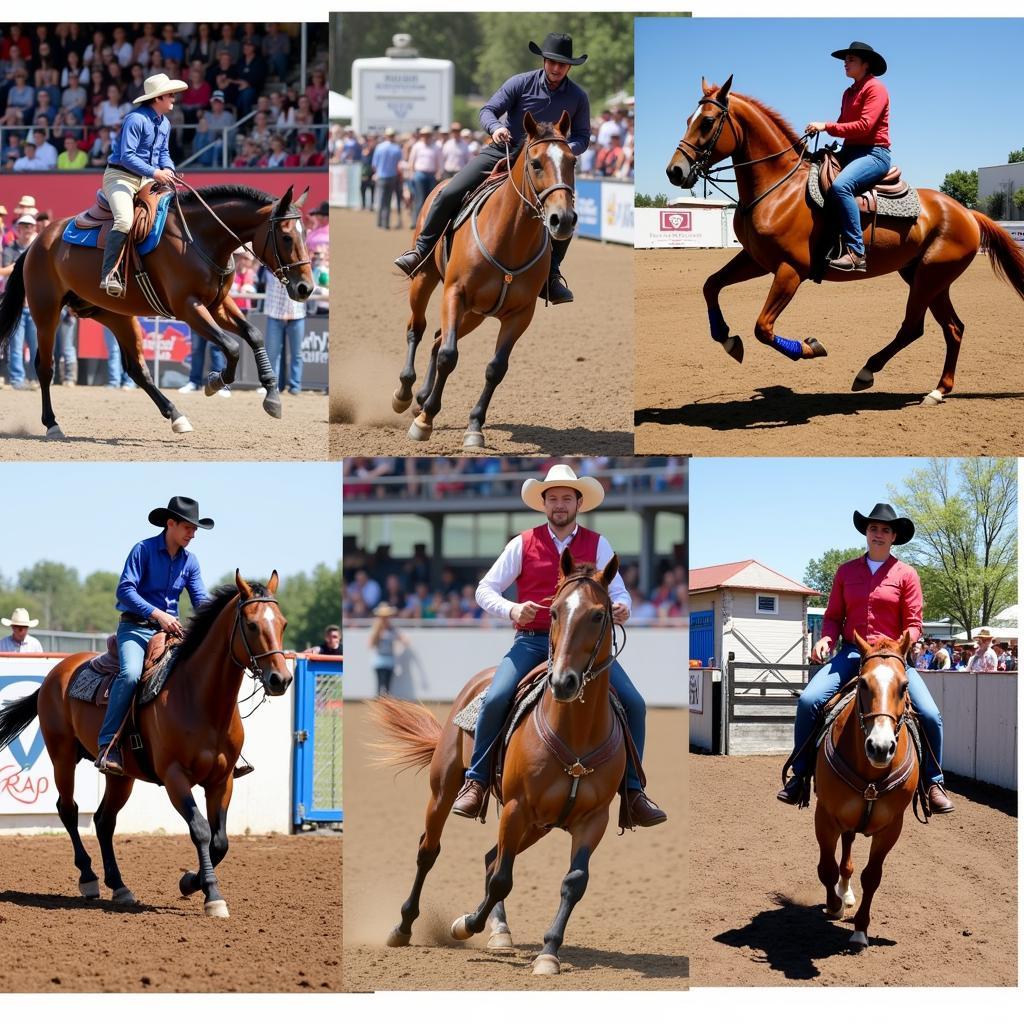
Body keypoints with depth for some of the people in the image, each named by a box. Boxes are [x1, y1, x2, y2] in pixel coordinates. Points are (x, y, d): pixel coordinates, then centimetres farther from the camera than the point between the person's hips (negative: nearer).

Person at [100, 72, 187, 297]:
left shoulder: (164, 124, 13)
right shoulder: (136, 120, -16)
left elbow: (163, 153, 23)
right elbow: (127, 156, -22)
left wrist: (168, 170, 0)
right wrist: (155, 173, -25)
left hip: (146, 180, 9)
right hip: (121, 176, -9)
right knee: (125, 220, -30)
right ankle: (108, 275, -32)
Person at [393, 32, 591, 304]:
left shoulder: (578, 98, -3)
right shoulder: (521, 83, -7)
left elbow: (582, 137, 3)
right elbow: (488, 110, -6)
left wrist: (568, 149, -20)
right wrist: (495, 127, -30)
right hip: (501, 151, -1)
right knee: (450, 194, -15)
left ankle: (550, 276, -1)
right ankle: (421, 252, -2)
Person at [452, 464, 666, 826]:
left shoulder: (597, 545, 7)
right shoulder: (523, 545, 4)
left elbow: (618, 591, 4)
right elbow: (485, 590, 4)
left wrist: (620, 607, -21)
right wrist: (511, 609, -17)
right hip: (532, 641, -1)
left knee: (633, 704, -13)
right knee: (495, 699, -25)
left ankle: (633, 789, 0)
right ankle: (476, 783, -11)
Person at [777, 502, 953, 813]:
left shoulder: (905, 574, 3)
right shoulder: (846, 571, 10)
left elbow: (913, 624, 1)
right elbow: (834, 616, 13)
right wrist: (827, 638, -8)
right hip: (851, 653, 2)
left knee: (929, 714, -18)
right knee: (808, 701, -20)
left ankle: (934, 783, 0)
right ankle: (800, 775, -7)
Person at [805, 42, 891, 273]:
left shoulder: (875, 89, -7)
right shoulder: (849, 93, 22)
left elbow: (864, 126, -18)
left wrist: (827, 126, -19)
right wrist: (820, 128, 0)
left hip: (874, 153, -10)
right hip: (850, 151, 10)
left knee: (840, 186, -36)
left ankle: (856, 253, -41)